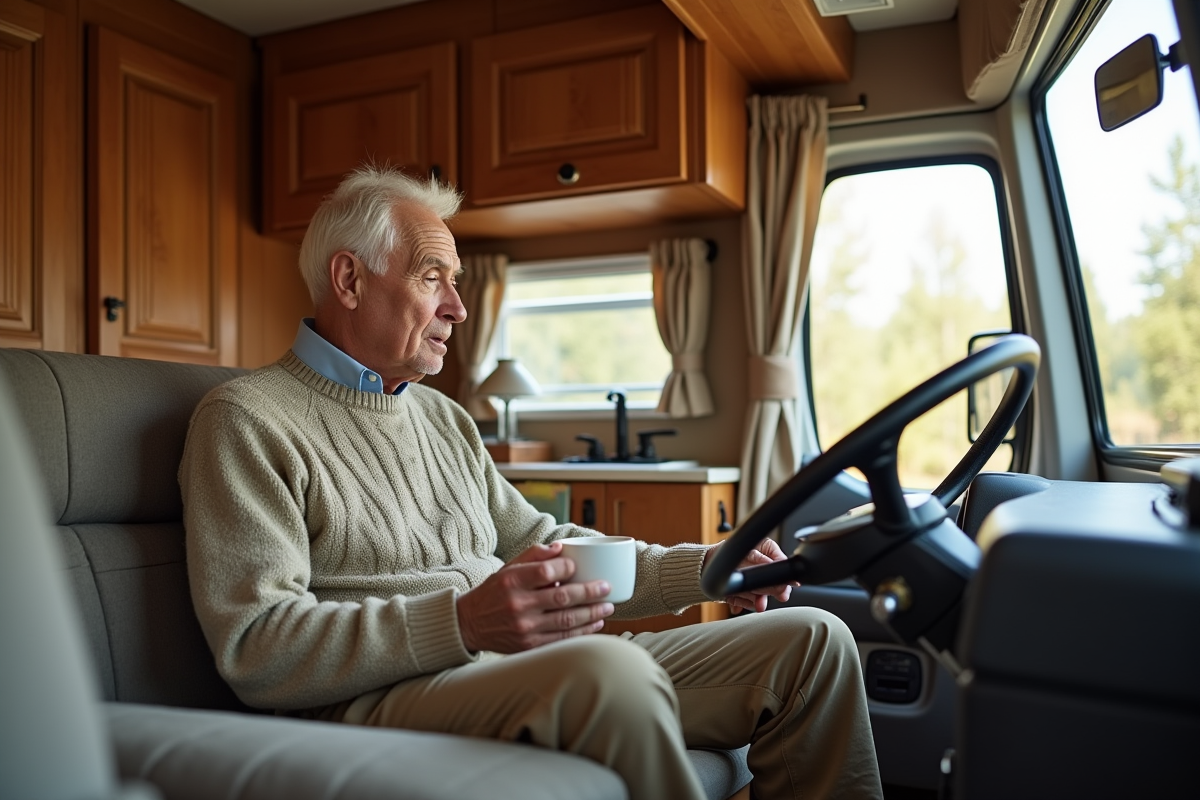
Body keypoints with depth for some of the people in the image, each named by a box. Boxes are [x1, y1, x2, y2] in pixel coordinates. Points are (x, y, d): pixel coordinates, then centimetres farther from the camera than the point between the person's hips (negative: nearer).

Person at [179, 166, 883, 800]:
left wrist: (704, 568, 9)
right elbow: (255, 650, -13)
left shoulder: (443, 418, 23)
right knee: (610, 667, -39)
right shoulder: (246, 421, -3)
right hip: (379, 700, -7)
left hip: (548, 675, 8)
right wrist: (462, 623, -27)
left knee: (811, 638, -2)